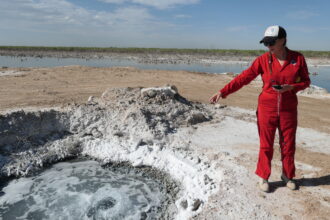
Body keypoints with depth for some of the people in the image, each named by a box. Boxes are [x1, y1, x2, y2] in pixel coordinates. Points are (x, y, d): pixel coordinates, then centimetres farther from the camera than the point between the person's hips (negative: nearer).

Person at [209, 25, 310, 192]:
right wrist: (223, 92, -18)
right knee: (266, 145, 6)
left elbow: (306, 81, 5)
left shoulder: (298, 58, -4)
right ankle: (263, 177, 24)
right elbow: (243, 78, -10)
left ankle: (287, 175, 34)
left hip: (288, 110, 1)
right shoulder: (263, 59, -7)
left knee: (288, 145, 12)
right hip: (267, 108, -1)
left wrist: (290, 87, -16)